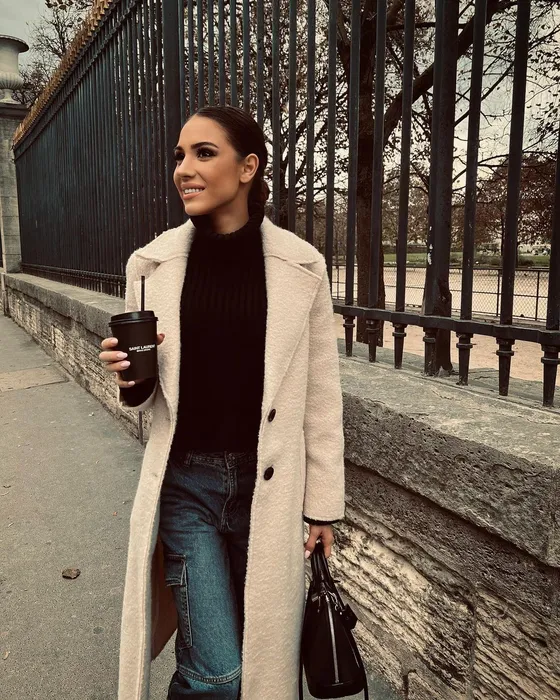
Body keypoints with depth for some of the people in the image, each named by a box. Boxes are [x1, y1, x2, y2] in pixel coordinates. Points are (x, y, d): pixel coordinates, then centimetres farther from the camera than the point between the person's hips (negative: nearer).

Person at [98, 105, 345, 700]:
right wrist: (131, 376, -15)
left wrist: (322, 504, 2)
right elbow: (145, 397, 8)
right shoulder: (153, 263, -2)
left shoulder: (300, 265, -6)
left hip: (268, 486, 1)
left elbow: (319, 395, 0)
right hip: (185, 483, 0)